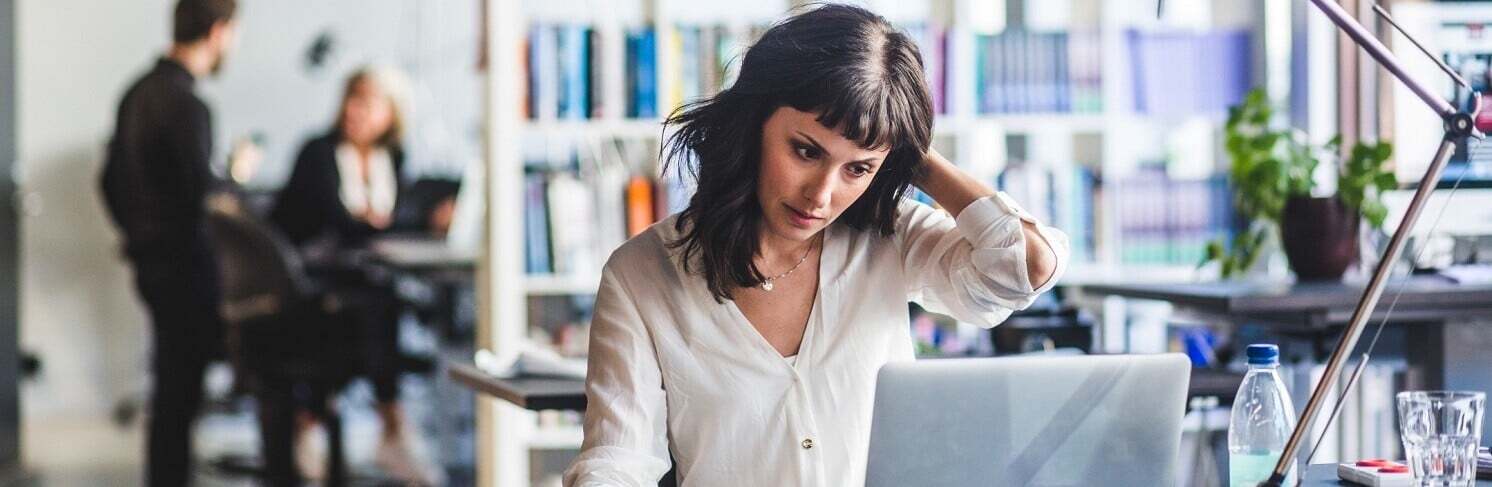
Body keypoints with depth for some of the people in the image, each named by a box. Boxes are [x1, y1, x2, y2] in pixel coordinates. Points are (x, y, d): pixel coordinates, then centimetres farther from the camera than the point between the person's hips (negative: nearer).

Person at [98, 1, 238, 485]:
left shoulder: (138, 92, 9)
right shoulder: (185, 104, -20)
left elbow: (111, 181, 16)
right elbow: (203, 196, -23)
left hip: (150, 259, 9)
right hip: (184, 265, -9)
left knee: (172, 386, 17)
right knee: (179, 390, -2)